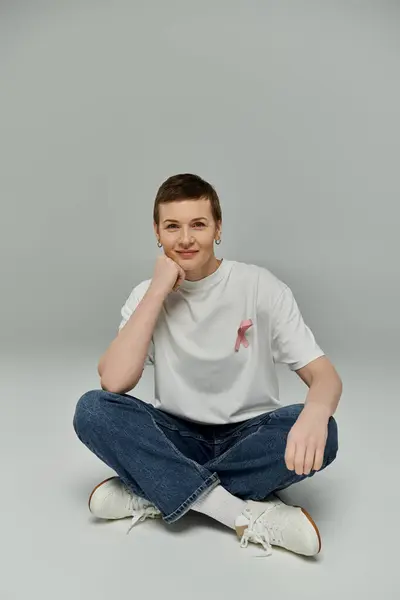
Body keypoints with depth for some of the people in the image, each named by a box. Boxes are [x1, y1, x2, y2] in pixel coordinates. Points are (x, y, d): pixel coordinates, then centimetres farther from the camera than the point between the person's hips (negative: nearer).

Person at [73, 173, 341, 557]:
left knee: (317, 434, -31)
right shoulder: (147, 295, -4)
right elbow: (113, 383, -20)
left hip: (247, 438, 0)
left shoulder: (260, 286, -10)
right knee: (92, 410, -24)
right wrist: (157, 292, -22)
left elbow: (324, 374, -14)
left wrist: (316, 411, -38)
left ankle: (153, 492, -19)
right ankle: (248, 515, -26)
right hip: (177, 439, 1)